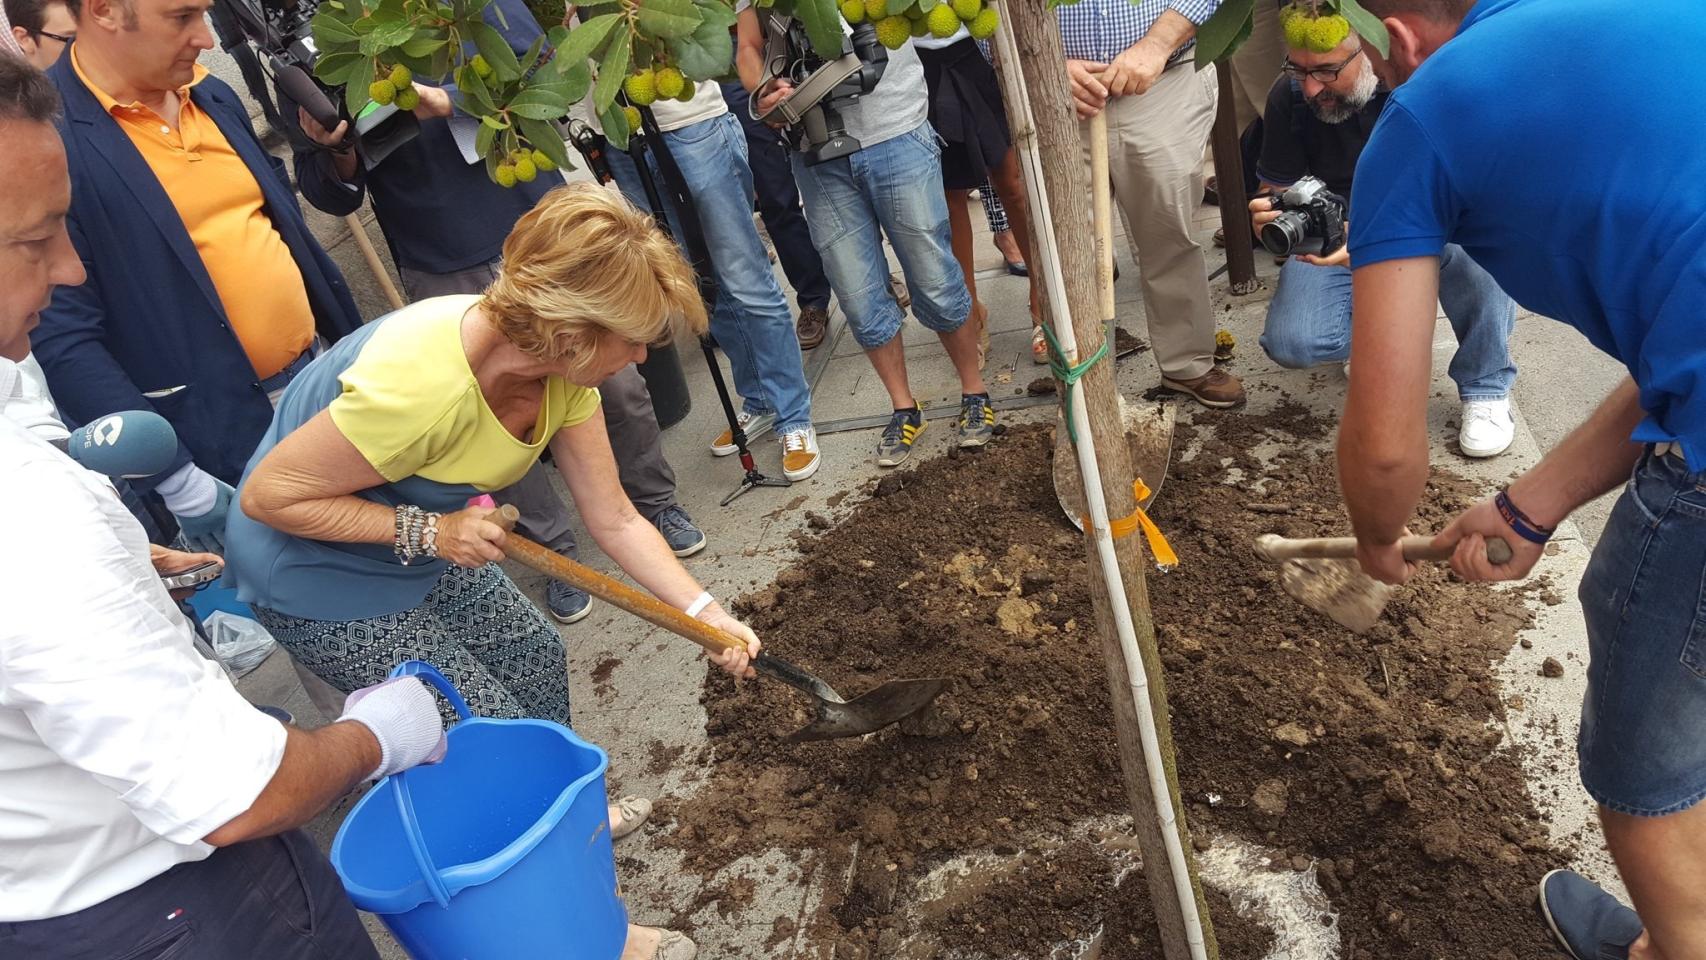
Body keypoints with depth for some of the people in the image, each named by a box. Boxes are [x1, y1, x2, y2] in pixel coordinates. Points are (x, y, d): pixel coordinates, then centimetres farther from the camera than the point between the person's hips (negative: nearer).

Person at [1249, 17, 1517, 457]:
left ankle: (1485, 388, -14)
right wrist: (1269, 218, -32)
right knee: (1291, 343, -23)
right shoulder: (1289, 96, -15)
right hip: (1333, 236, 3)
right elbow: (1277, 190, -5)